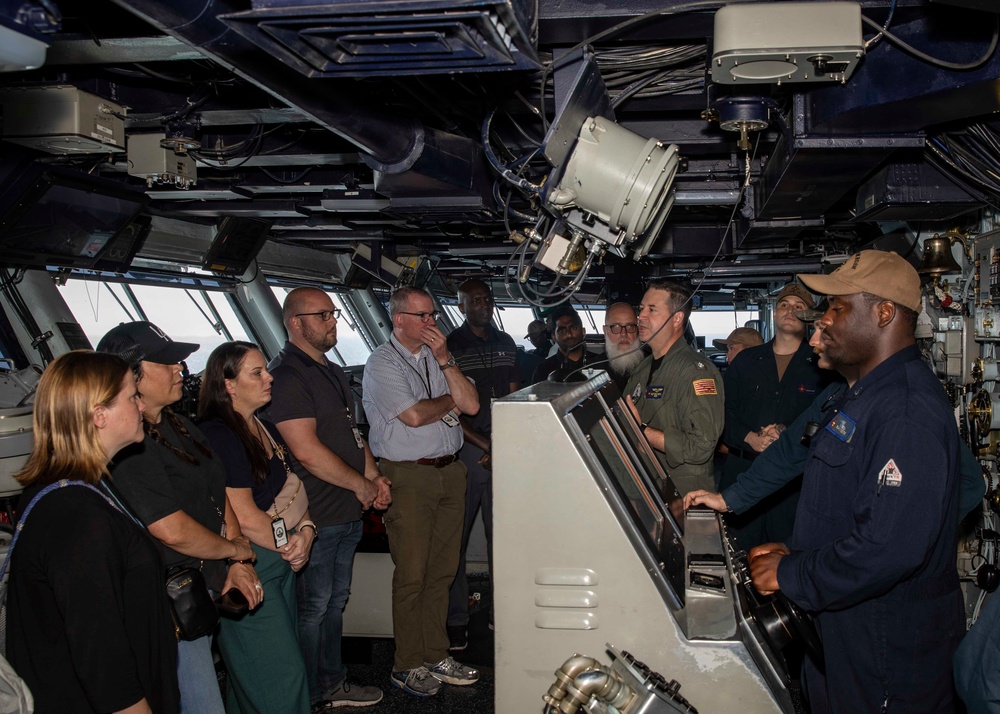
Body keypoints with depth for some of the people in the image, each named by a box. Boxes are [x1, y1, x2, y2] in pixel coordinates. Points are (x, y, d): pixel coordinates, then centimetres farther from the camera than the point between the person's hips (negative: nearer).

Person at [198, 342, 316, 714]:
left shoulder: (265, 428, 11)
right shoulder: (217, 436, -17)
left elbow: (291, 488, 14)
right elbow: (245, 518, -19)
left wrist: (306, 531, -5)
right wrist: (289, 546, -6)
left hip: (284, 558, 9)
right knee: (283, 673, -3)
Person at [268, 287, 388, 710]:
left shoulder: (332, 373, 15)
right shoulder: (286, 375, -17)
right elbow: (307, 451, -23)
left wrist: (374, 476, 7)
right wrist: (361, 484, -12)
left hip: (348, 512, 9)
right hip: (316, 516, -9)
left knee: (335, 600, 19)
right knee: (314, 607, 3)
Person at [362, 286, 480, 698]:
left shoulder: (437, 356, 13)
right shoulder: (382, 363, -6)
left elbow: (471, 405, 3)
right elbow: (413, 415, -18)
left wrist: (444, 360, -5)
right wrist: (451, 400, 0)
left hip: (450, 470, 6)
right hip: (409, 475, -6)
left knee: (442, 570, 11)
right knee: (412, 574, 0)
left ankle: (435, 656, 22)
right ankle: (407, 666, 13)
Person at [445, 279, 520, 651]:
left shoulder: (505, 343, 14)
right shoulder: (449, 346, -3)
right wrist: (485, 445, -11)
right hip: (463, 450, -4)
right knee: (454, 539, 0)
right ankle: (456, 619, 10)